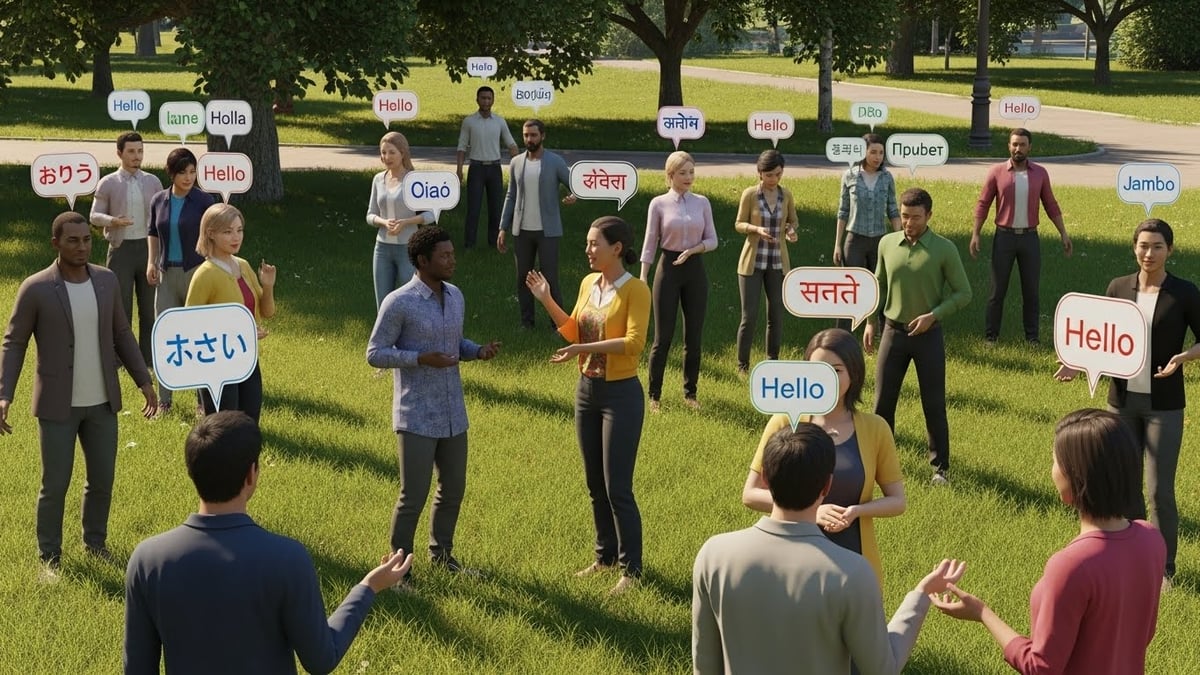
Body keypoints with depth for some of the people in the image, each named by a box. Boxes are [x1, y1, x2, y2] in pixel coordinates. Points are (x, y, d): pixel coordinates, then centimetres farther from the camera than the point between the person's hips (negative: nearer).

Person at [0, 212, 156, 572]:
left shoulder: (107, 280, 0)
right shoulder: (35, 289, -13)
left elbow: (122, 334, 11)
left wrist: (143, 379, 6)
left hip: (102, 402, 4)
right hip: (57, 405, -4)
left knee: (103, 478, 12)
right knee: (55, 485, 2)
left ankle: (95, 542, 32)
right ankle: (50, 557, 16)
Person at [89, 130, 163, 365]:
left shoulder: (153, 182, 6)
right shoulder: (108, 184, -1)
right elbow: (95, 216, -1)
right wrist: (113, 220, -21)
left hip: (148, 247, 3)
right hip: (121, 249, -2)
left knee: (149, 305, 7)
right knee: (120, 305, 1)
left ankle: (148, 356, 16)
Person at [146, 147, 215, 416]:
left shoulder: (204, 201, -6)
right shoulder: (158, 201, 5)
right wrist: (151, 261, 8)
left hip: (195, 272, -4)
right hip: (167, 275, 4)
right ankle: (164, 400, 15)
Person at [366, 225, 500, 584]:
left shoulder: (455, 296, 6)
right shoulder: (398, 303, -15)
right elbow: (375, 353, -12)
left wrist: (479, 351, -3)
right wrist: (421, 358, -24)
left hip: (453, 414, 7)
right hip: (417, 417, -7)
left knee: (454, 488, 17)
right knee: (414, 496, -2)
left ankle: (441, 552, 37)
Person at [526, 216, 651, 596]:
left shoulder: (635, 290, -15)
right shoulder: (588, 284, 6)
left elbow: (634, 343, -24)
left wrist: (586, 349, -29)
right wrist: (547, 302, 2)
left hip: (620, 394, -7)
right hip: (587, 390, 7)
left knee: (617, 488, -4)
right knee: (595, 486, 14)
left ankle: (632, 569, 6)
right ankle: (606, 556, 28)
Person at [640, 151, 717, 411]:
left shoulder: (702, 202, 3)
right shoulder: (659, 204, -3)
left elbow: (712, 240, 5)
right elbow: (650, 244, -1)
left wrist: (693, 250, -13)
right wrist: (643, 279, -7)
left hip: (695, 269, 3)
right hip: (668, 269, -3)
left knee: (694, 336, 6)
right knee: (663, 337, -1)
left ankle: (690, 393, 19)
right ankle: (654, 394, 10)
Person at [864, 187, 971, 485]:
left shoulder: (944, 249, -9)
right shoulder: (887, 243, 1)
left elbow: (963, 293, -5)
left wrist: (933, 315, -17)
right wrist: (870, 321, 8)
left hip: (928, 335, -3)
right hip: (893, 332, 3)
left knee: (934, 404, 4)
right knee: (883, 401, 6)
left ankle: (940, 467, 16)